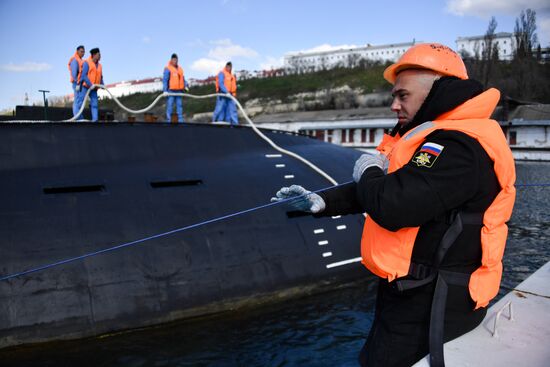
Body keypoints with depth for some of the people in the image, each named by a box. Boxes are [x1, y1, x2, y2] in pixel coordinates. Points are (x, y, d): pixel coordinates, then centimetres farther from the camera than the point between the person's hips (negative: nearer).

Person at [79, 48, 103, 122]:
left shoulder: (99, 66, 12)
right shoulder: (87, 63, -6)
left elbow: (100, 77, 15)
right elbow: (84, 75, -14)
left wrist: (102, 85, -4)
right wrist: (90, 85, -22)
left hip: (94, 88, 5)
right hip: (85, 86, -5)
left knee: (94, 103, -6)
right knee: (81, 102, -4)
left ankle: (95, 119, -11)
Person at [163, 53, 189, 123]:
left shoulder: (180, 69, 15)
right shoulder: (168, 69, -4)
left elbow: (183, 79, 21)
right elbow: (165, 80, -7)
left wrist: (186, 85, 3)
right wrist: (165, 90, -14)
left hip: (179, 91, 6)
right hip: (171, 91, -6)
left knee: (179, 105, 6)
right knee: (170, 105, -4)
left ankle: (180, 120, 9)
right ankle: (168, 120, -2)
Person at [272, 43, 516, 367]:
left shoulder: (458, 148, -24)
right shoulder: (435, 139, 11)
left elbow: (392, 206, -34)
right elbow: (375, 192, 14)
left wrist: (369, 172, -12)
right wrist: (319, 202, 2)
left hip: (429, 307, -10)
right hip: (412, 292, 10)